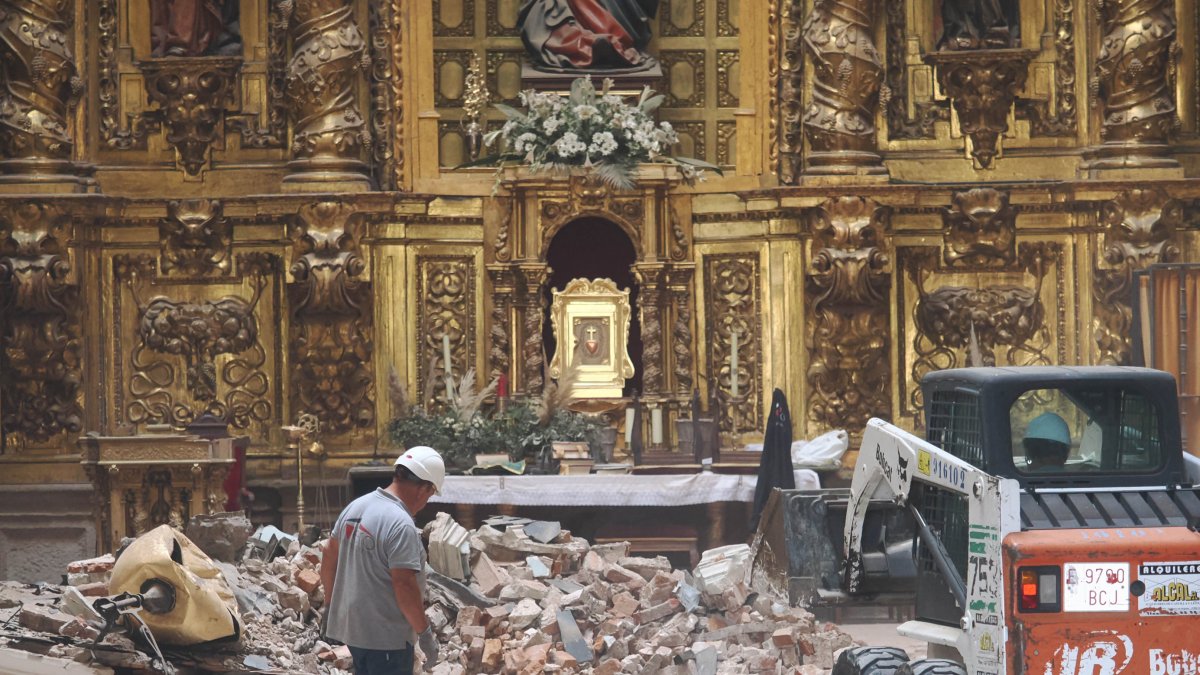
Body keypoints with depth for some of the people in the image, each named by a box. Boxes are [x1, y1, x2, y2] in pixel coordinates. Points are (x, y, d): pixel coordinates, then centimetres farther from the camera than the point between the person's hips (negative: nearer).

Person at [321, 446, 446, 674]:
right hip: (386, 636, -9)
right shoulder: (401, 526, -22)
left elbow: (329, 556, 14)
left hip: (352, 624, 9)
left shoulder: (356, 506, 6)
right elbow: (404, 586, -25)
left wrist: (330, 604, 24)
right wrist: (425, 633, -16)